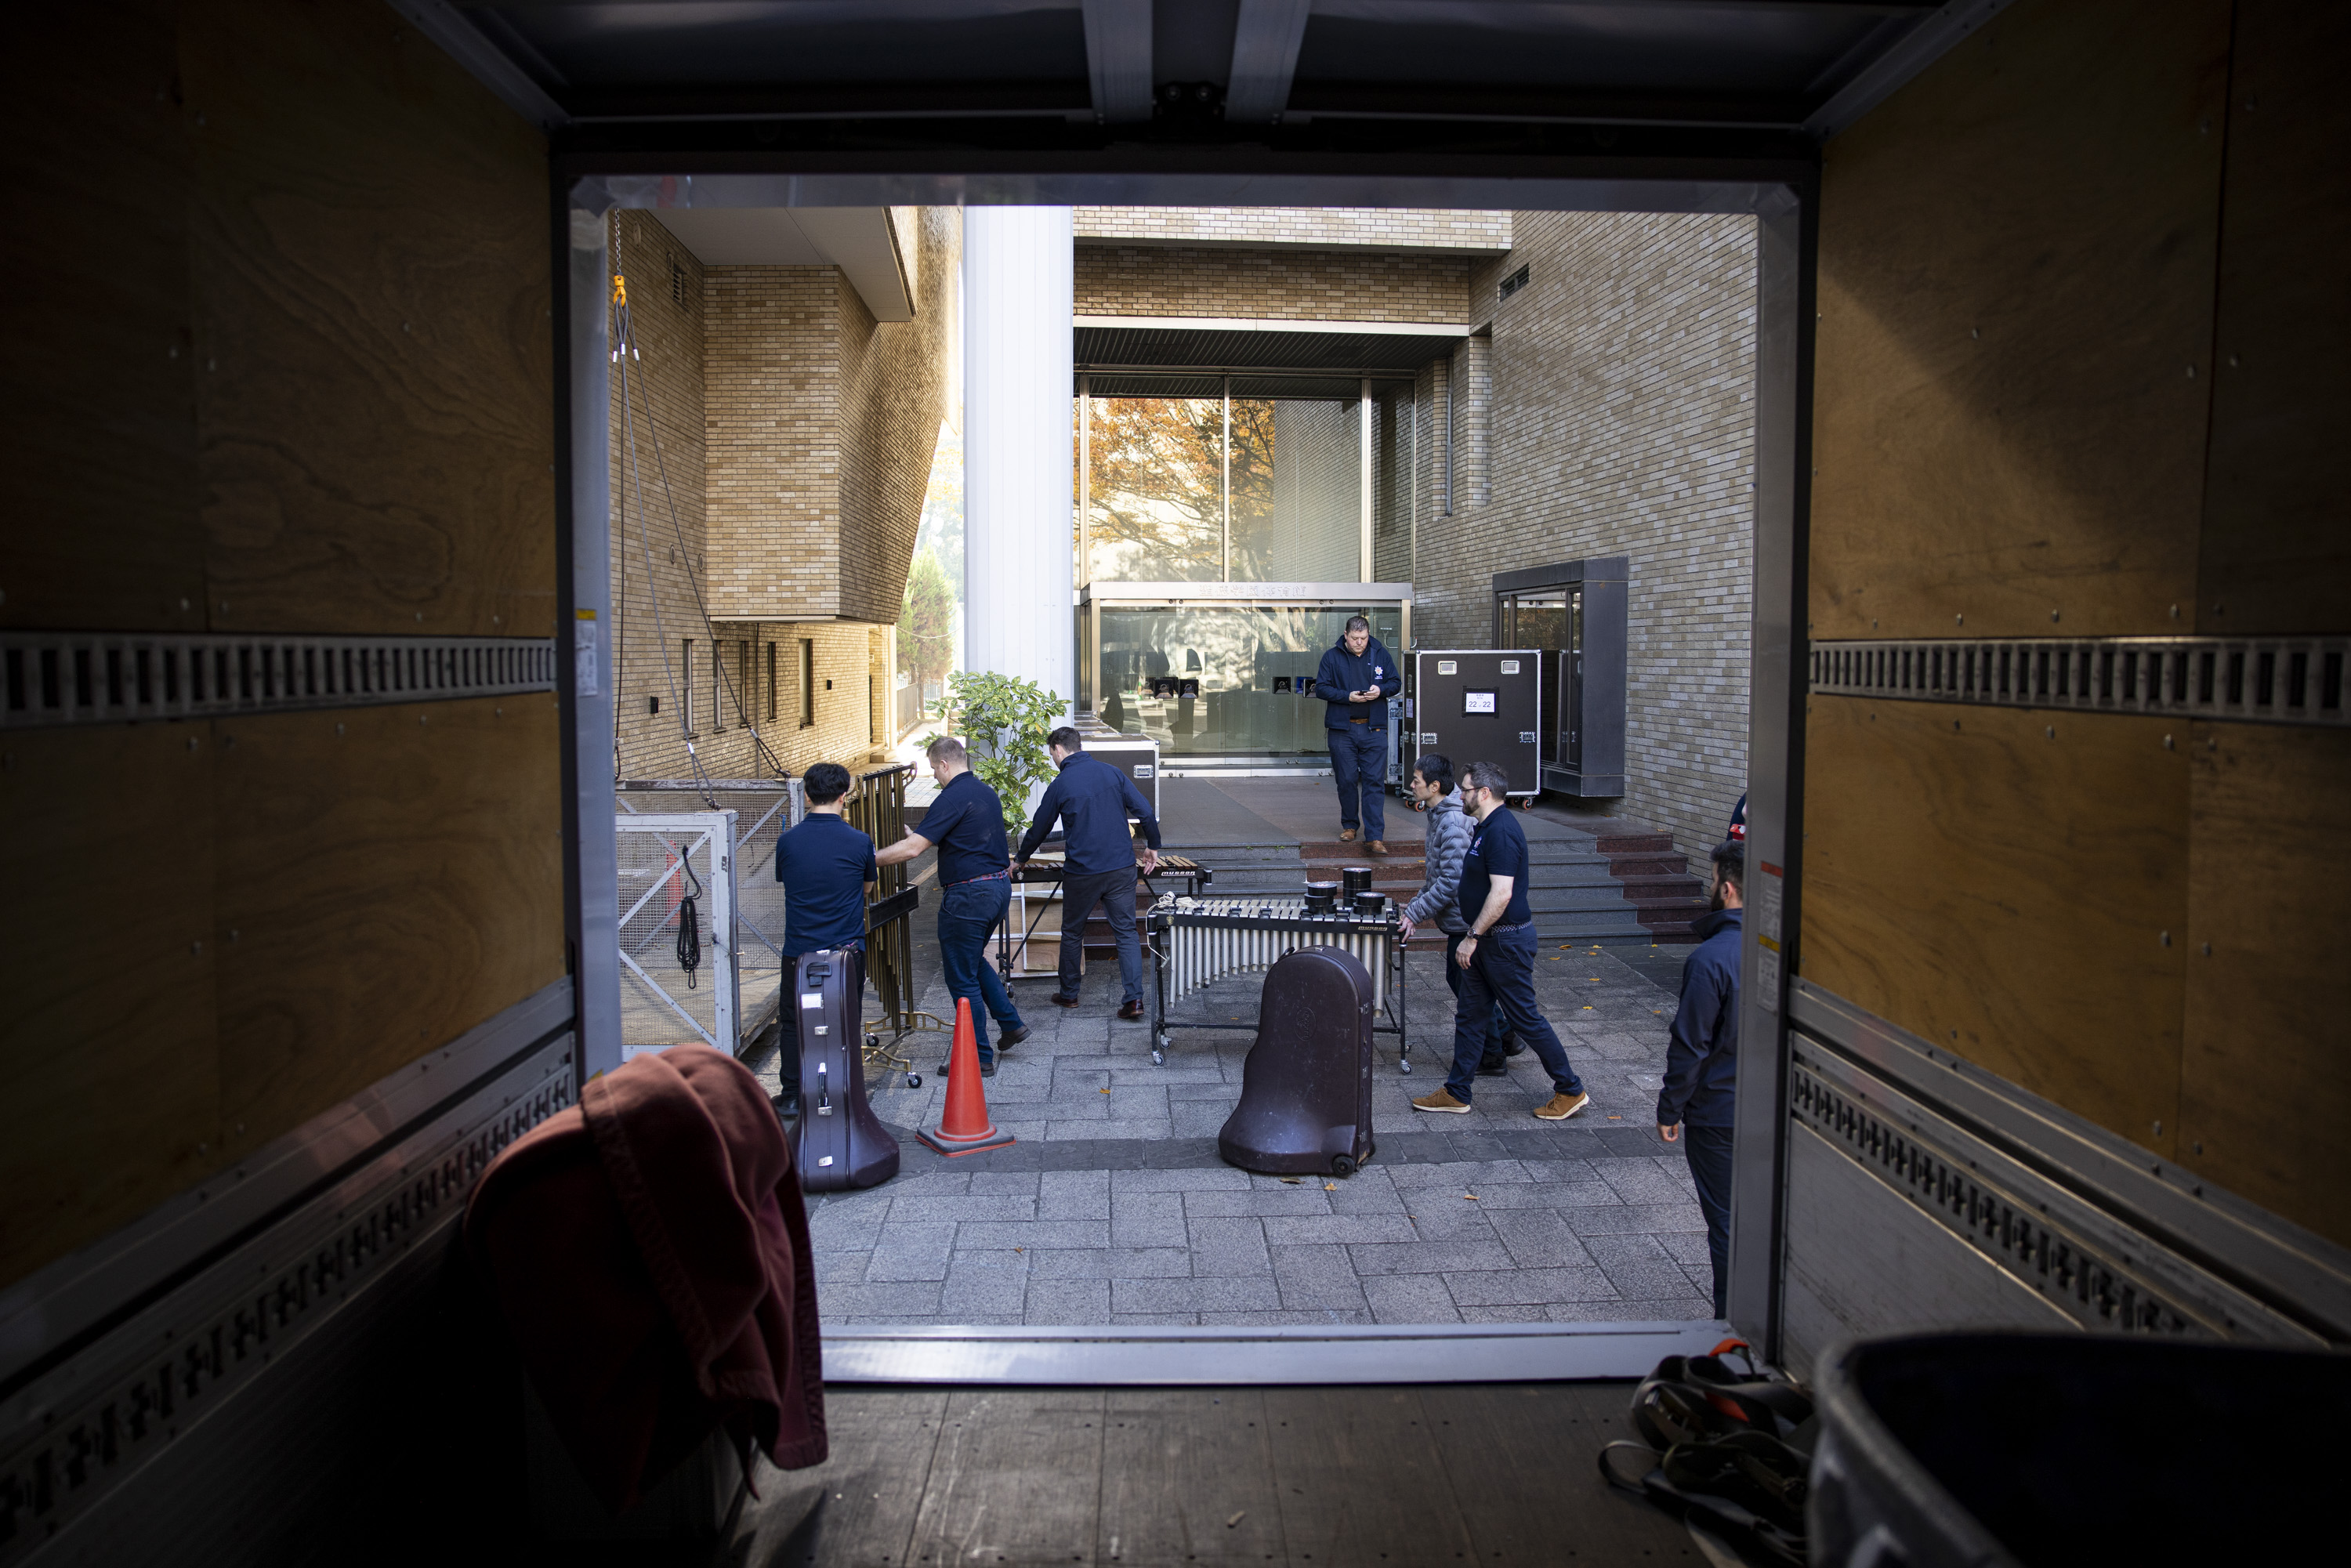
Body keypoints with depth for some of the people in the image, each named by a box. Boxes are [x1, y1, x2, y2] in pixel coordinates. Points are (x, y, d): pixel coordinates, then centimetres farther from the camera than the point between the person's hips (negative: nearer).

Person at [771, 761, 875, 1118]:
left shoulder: (787, 842, -5)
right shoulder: (859, 842, -10)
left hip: (799, 951, 1)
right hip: (846, 951, -1)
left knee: (793, 1023, 15)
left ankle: (792, 1096, 19)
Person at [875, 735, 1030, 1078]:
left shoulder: (953, 798, -16)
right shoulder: (987, 792, 12)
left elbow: (912, 848, -22)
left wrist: (868, 859, -12)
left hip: (968, 895, -9)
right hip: (999, 886, 10)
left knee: (962, 977, 1)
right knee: (974, 961, 27)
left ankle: (979, 1059, 7)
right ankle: (1010, 1023, 26)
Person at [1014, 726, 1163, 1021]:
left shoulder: (1059, 786, -5)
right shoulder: (1110, 772, 3)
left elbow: (1039, 829, 5)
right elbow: (1145, 811, 0)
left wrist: (1020, 860, 22)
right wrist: (1153, 847, 13)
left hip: (1082, 874, -3)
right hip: (1122, 869, 3)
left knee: (1072, 934, 15)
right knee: (1126, 933, 4)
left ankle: (1068, 994, 27)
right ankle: (1134, 998, -4)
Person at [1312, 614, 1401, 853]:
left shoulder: (1381, 655, 5)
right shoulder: (1332, 657, 0)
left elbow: (1396, 682, 11)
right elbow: (1321, 688, -2)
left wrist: (1381, 690, -11)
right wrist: (1347, 696, -15)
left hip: (1374, 729, 0)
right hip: (1341, 729, 0)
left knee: (1375, 782, -6)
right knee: (1346, 780, 7)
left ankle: (1375, 838, -7)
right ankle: (1349, 825, 27)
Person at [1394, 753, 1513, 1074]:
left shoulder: (1453, 822, -24)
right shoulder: (1440, 816, 8)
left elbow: (1452, 881, -27)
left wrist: (1415, 913, -21)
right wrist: (1417, 904, 8)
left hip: (1467, 922, -10)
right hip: (1459, 920, 10)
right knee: (1456, 980, 21)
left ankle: (1492, 1057, 17)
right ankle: (1505, 1036, 31)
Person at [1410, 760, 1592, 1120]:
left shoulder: (1501, 831, -22)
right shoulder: (1485, 826, 11)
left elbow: (1501, 893, -28)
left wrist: (1472, 937, -22)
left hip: (1506, 941, -10)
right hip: (1486, 940, 10)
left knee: (1525, 1017, 0)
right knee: (1469, 1016, 12)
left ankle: (1570, 1090, 14)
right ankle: (1456, 1094, 20)